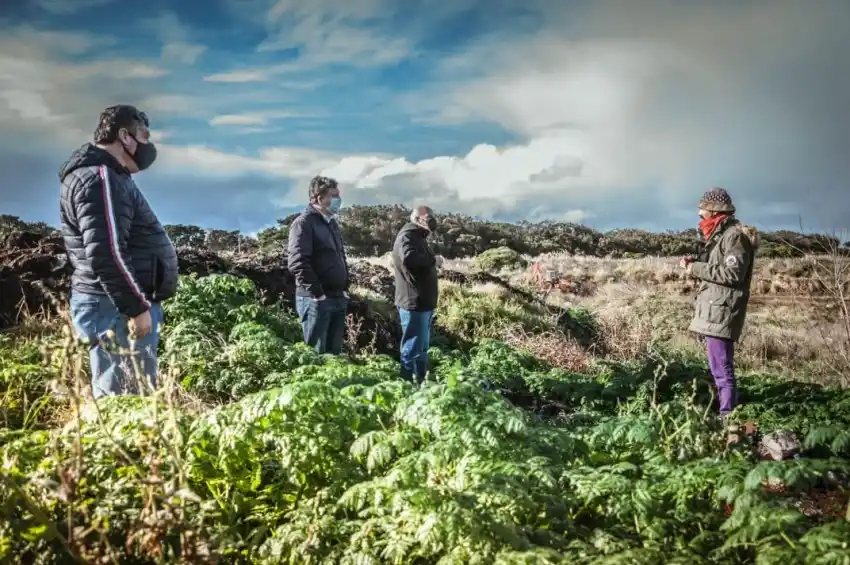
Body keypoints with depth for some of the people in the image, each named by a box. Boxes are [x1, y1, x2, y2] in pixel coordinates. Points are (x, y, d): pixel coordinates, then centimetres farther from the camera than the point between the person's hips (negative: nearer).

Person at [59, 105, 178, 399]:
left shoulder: (107, 177, 19)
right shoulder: (101, 179, -15)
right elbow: (106, 254, -24)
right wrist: (136, 307, -22)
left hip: (120, 305, 11)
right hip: (116, 308, -11)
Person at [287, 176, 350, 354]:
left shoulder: (332, 223, 17)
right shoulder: (304, 222, -10)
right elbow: (297, 263, -20)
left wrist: (345, 288, 13)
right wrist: (317, 292, -19)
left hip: (338, 299, 8)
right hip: (316, 299, -8)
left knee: (334, 352, 13)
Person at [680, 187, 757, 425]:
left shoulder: (735, 235, -13)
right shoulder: (720, 235, 19)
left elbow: (732, 273, -22)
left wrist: (696, 268, -16)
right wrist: (694, 264, 5)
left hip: (721, 312, -11)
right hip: (714, 311, 11)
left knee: (722, 367, -9)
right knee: (719, 366, 16)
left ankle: (728, 416, -4)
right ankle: (726, 410, 25)